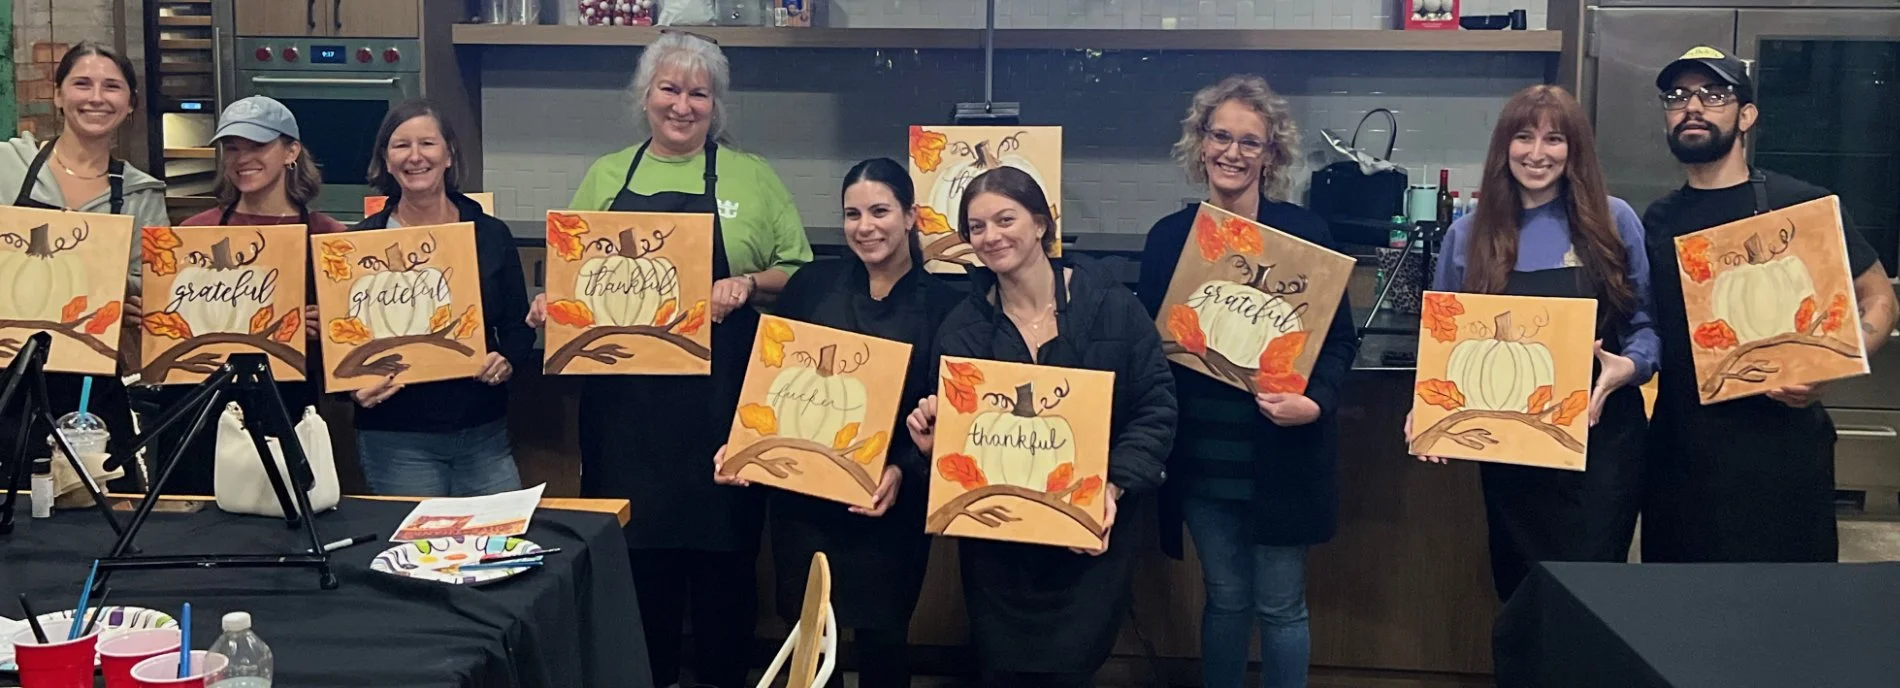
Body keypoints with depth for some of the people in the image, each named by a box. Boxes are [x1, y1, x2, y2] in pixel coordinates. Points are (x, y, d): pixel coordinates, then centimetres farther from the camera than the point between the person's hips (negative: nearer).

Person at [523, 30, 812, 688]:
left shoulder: (751, 176, 5)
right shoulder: (605, 176, 12)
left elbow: (799, 275, 5)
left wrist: (747, 283, -13)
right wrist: (550, 302, -4)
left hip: (720, 401, -2)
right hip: (625, 398, 2)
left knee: (723, 547, 4)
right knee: (635, 548, 7)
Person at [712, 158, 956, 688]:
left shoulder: (943, 305, -4)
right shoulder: (812, 285, 4)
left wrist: (903, 472, -21)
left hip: (890, 506, -2)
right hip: (802, 497, 2)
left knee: (881, 639, 7)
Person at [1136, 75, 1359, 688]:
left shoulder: (1305, 232, -6)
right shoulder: (1168, 236, 2)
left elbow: (1340, 338, -4)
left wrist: (1315, 403, -21)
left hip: (1280, 457, -2)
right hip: (1201, 456, 3)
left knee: (1280, 606, 7)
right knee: (1224, 597, 15)